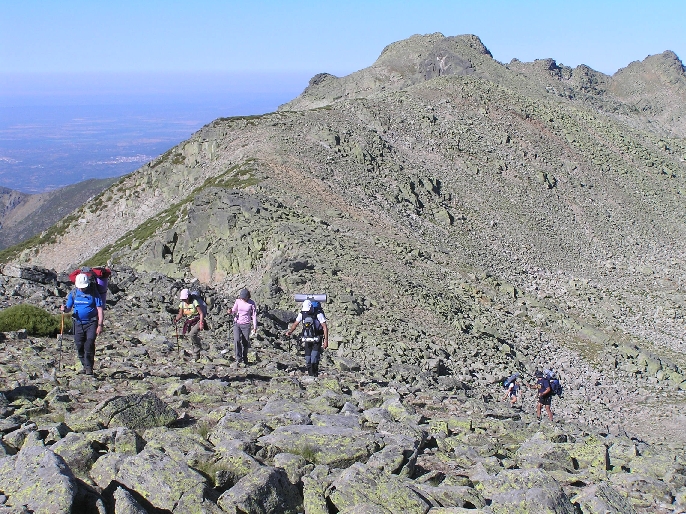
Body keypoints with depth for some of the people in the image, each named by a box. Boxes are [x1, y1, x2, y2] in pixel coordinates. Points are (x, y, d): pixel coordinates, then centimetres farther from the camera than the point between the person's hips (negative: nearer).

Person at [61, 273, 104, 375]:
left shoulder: (93, 294, -5)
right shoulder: (73, 294, 6)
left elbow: (100, 310, -6)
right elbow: (68, 308, 10)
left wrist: (100, 325, -12)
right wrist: (64, 309, -15)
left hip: (91, 323, -4)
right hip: (78, 323, 4)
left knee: (89, 344, -16)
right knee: (79, 345, 4)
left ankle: (89, 367, -8)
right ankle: (85, 365, 21)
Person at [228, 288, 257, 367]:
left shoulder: (251, 303, -5)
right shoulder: (238, 301, 0)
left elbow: (254, 315, -1)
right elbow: (234, 310, 11)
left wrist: (255, 327, -2)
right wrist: (231, 311, -13)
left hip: (246, 325, -1)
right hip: (237, 323, 1)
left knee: (245, 343, 1)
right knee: (237, 340, -18)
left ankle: (244, 361, 16)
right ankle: (238, 359, -19)